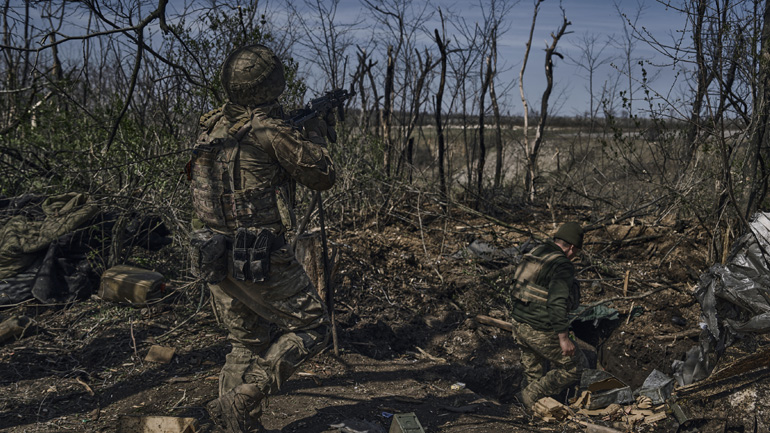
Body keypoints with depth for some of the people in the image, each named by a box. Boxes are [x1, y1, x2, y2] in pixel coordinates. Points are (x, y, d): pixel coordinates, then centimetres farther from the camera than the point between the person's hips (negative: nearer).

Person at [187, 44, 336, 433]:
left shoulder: (212, 126, 8)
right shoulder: (271, 130, -15)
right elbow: (322, 177, -4)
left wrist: (297, 132, 24)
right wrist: (315, 133, 14)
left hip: (214, 255, 8)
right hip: (259, 258, -8)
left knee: (247, 344, 19)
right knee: (310, 328, 6)